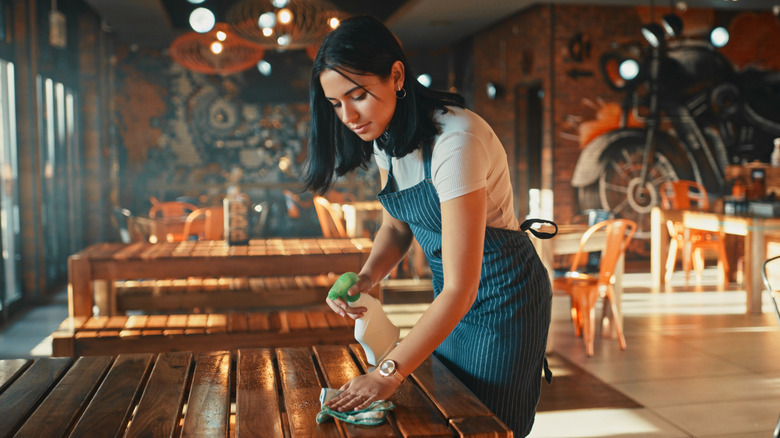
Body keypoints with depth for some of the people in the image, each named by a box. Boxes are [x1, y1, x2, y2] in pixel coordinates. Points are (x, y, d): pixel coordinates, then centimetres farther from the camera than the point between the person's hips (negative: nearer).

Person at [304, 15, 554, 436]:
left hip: (502, 295, -8)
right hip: (452, 292, 8)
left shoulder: (456, 140, -32)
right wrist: (365, 279, -13)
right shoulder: (384, 136, -6)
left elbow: (460, 289, -33)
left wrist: (387, 374, -33)